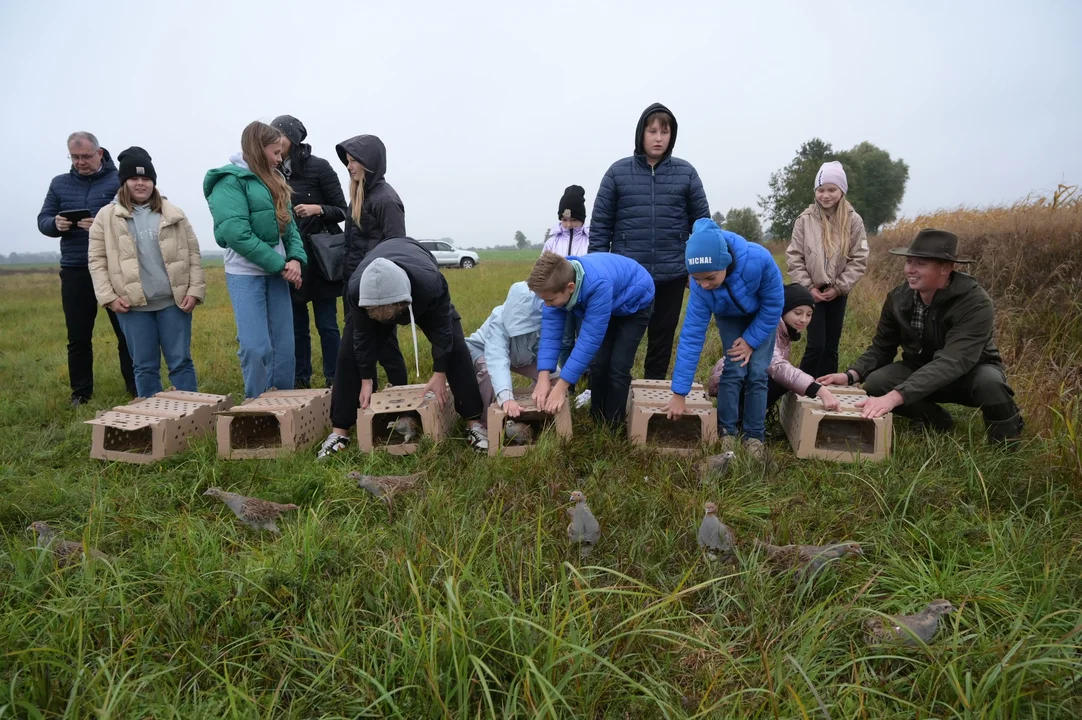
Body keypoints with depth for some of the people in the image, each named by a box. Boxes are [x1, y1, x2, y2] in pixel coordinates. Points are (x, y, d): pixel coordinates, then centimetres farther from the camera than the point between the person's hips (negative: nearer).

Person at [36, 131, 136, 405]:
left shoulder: (118, 180, 0)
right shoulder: (59, 183, 13)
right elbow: (43, 221, 12)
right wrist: (56, 224, -11)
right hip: (75, 271, 4)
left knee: (127, 333, 2)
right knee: (78, 337, 8)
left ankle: (136, 389, 10)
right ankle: (80, 393, 18)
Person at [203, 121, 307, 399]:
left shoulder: (274, 180, 16)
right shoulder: (230, 181, -7)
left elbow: (289, 224, 13)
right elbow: (236, 233, -17)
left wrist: (296, 259, -6)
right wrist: (281, 264, -15)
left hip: (276, 273, 7)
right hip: (246, 274, -7)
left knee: (285, 347, 8)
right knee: (256, 348, -7)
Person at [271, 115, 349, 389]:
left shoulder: (319, 167, -5)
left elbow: (342, 211, -3)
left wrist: (318, 209, -22)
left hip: (319, 256, -4)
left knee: (326, 324, 0)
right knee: (296, 325, 10)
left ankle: (334, 382, 8)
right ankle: (300, 381, 19)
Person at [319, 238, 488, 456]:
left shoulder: (431, 283, -47)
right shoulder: (356, 289, -42)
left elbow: (442, 328, -30)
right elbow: (363, 335, -24)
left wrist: (439, 374, -27)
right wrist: (366, 380, -19)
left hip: (423, 298, -1)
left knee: (455, 348, -16)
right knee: (350, 353, -12)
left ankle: (473, 422, -7)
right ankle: (340, 430, -2)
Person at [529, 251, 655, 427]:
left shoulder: (599, 285, -46)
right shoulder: (557, 282, -26)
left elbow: (590, 338, -41)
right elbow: (551, 327, -25)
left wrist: (561, 387, -39)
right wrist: (543, 378, -34)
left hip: (635, 303, -6)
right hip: (609, 307, 6)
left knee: (618, 367, -12)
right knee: (599, 363, 1)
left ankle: (613, 426, 2)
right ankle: (596, 421, 17)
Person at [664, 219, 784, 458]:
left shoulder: (758, 259, -42)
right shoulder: (700, 285, -35)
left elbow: (774, 303, -23)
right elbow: (692, 335, -31)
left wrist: (751, 340, -17)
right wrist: (679, 394, -30)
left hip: (763, 315, -1)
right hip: (729, 317, 1)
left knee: (757, 373, -7)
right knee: (734, 370, -12)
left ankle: (754, 436, 7)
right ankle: (726, 432, 6)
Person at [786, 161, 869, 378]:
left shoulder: (853, 221, -3)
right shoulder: (805, 219, -5)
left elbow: (859, 260, -2)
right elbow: (794, 257, -3)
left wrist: (838, 287, -9)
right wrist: (808, 287, -8)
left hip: (838, 293, 2)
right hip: (812, 292, -2)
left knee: (831, 347, 9)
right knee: (816, 345, -9)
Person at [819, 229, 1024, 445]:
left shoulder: (975, 303, -30)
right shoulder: (898, 298, -13)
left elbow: (952, 362, -42)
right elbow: (881, 348, -3)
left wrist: (895, 396, -54)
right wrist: (851, 375, -25)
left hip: (972, 373, -4)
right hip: (922, 371, 4)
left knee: (989, 381, -39)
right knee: (875, 383, -25)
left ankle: (1006, 442, -5)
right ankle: (936, 420, 3)